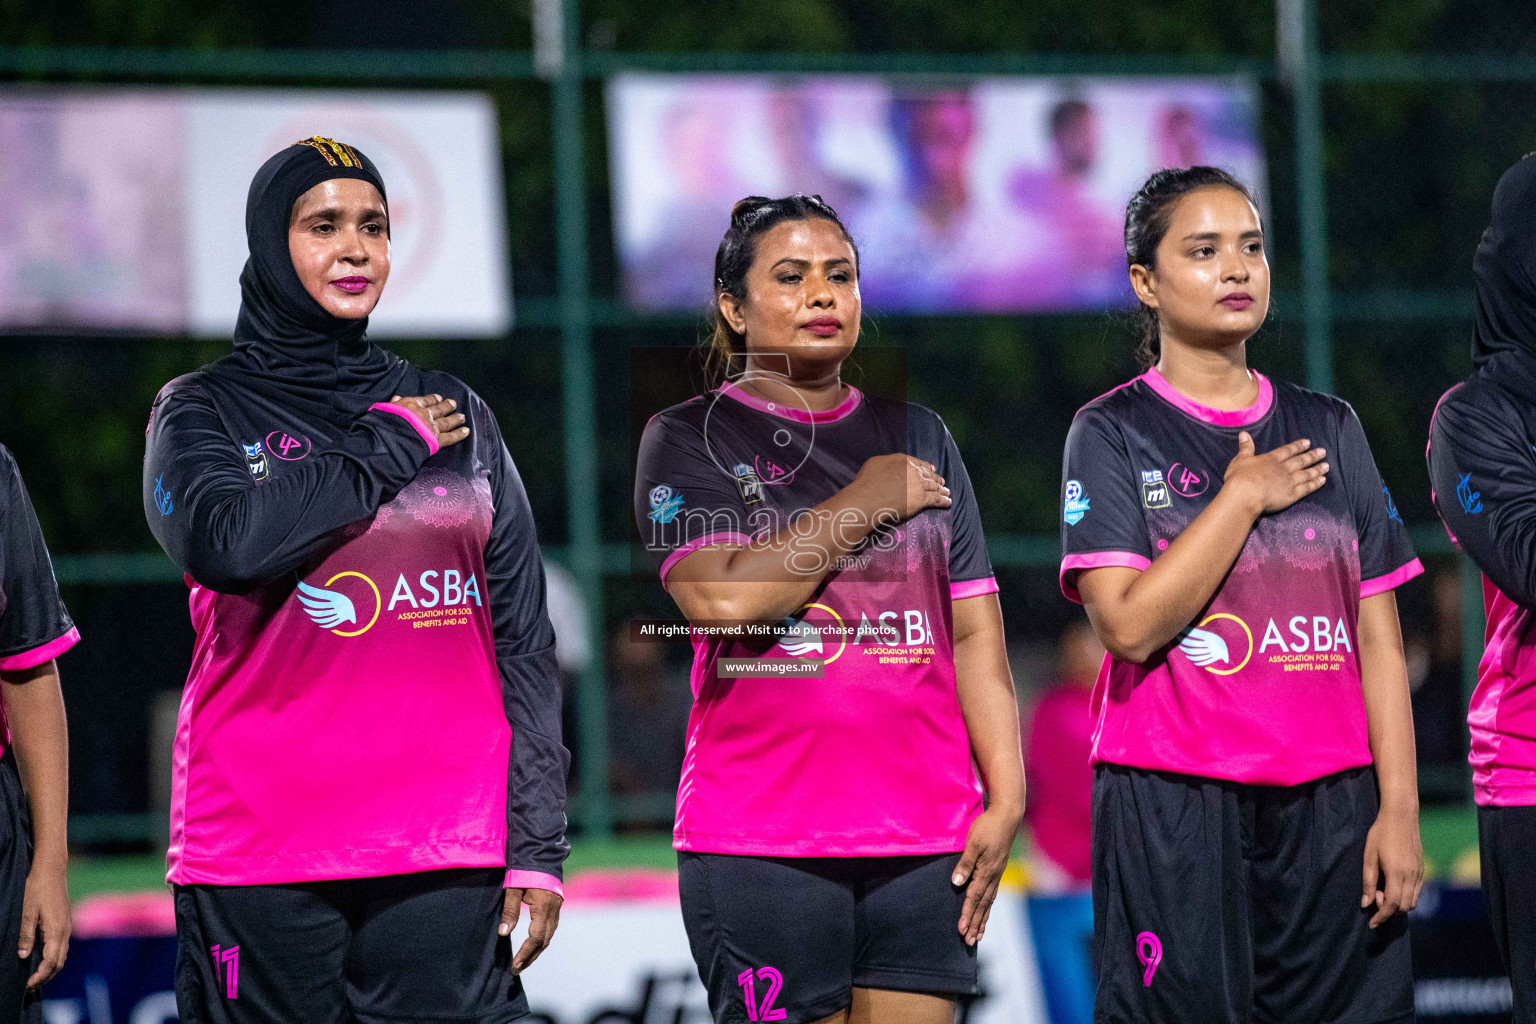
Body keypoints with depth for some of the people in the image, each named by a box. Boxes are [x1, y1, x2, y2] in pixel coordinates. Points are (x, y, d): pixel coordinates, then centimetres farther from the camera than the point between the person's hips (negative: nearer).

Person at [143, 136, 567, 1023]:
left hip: (450, 855, 2)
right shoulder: (207, 412, 7)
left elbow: (523, 640, 12)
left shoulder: (458, 418, 15)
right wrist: (388, 449, -5)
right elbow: (226, 542, -16)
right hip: (260, 861, -2)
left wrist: (538, 848, 3)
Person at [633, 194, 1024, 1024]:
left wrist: (1005, 797, 3)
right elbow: (724, 597, -14)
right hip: (759, 838, -3)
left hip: (925, 831, 4)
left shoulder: (917, 439, 17)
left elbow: (974, 630, 13)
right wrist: (865, 503, -6)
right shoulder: (687, 440, 4)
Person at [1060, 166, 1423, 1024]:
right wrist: (1246, 496, -7)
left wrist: (1400, 808, 0)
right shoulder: (1113, 434, 2)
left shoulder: (1331, 430, 13)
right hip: (1172, 804, -3)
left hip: (1328, 800, 3)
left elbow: (1378, 639, 9)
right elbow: (1131, 624, -12)